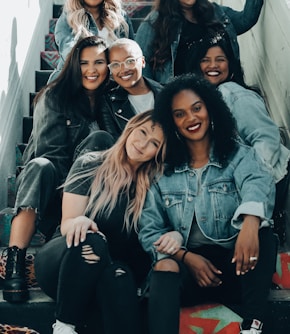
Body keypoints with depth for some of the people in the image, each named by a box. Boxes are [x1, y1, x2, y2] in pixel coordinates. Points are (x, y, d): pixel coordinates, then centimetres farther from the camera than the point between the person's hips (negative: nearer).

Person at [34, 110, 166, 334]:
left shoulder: (154, 183, 2)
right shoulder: (90, 165, -3)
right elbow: (67, 224, -9)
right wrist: (79, 221, -34)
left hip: (115, 268, 1)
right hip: (59, 264, -1)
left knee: (119, 276, -36)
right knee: (89, 239, -35)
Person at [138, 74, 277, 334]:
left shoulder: (239, 155, 5)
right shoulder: (163, 171, 10)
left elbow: (258, 181, -19)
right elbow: (149, 230, 4)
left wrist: (250, 220, -43)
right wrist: (186, 257, -15)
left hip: (235, 265, 0)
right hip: (185, 265, 1)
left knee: (262, 232, -29)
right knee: (165, 267, -32)